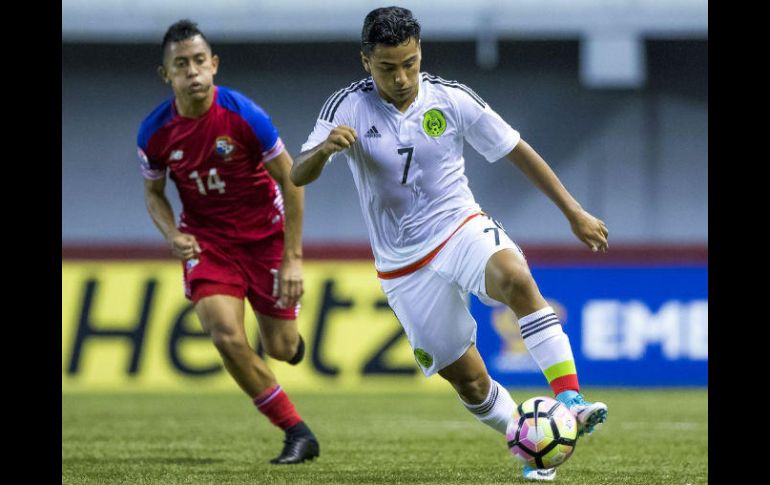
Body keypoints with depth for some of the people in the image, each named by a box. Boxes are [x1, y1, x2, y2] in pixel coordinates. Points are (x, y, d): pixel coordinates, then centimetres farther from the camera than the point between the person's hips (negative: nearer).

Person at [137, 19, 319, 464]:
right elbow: (154, 193, 6)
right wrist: (173, 235, -15)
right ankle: (297, 433, -5)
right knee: (226, 335, -20)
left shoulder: (243, 115, -21)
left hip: (264, 234, -1)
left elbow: (291, 179, -12)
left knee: (281, 348, 2)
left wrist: (293, 258, -14)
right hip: (205, 239, 1)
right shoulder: (155, 132, -12)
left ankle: (290, 337, 46)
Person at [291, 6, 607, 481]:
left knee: (515, 277, -35)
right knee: (467, 380, 2)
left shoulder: (451, 99, -7)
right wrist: (324, 148, -38)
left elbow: (517, 150, 2)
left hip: (461, 228, -1)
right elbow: (299, 176, -15)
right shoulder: (348, 108, -9)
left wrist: (575, 213, 2)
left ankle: (571, 400, -38)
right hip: (403, 264, 1)